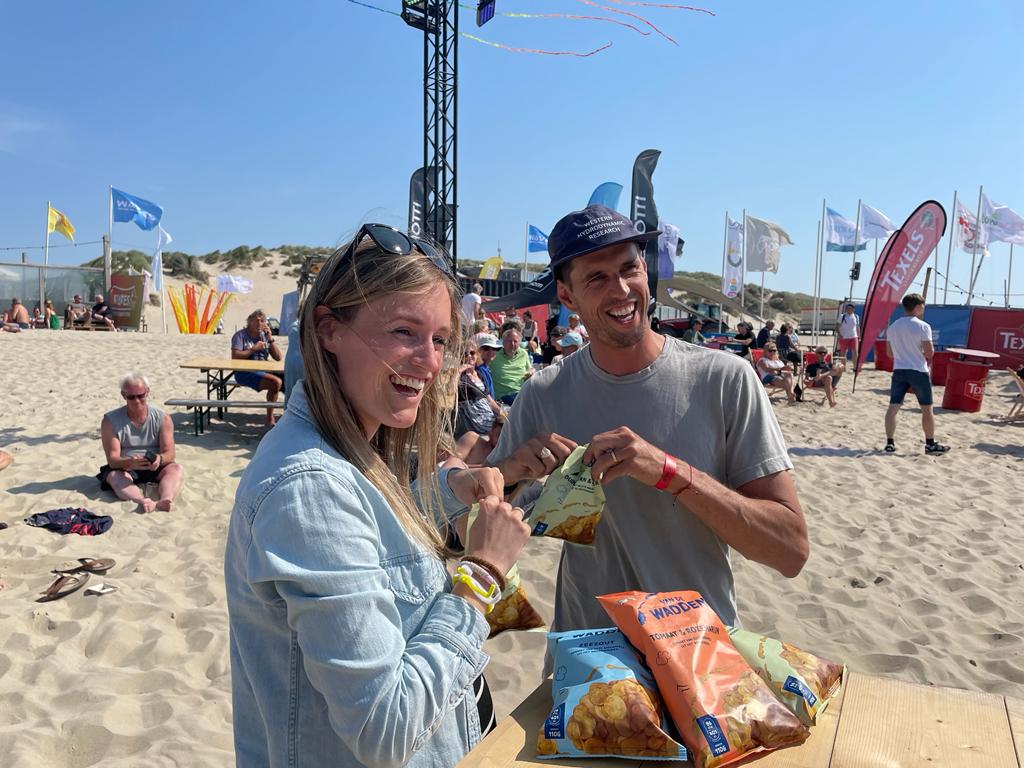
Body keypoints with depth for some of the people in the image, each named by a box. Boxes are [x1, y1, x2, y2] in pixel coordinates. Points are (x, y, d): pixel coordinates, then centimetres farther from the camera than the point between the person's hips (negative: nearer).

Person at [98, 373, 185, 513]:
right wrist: (129, 462, -35)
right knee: (114, 476, -34)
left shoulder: (162, 418, -2)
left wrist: (160, 459, -34)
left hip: (155, 468, 1)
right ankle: (143, 502, -61)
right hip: (125, 468, -1)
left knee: (176, 469, -29)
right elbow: (113, 459, -12)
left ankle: (165, 501, -58)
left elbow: (169, 452, -9)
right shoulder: (110, 420, -5)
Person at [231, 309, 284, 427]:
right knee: (276, 382, -30)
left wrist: (270, 338, -2)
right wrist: (254, 349, -12)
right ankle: (270, 418, -18)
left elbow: (278, 357, 7)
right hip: (245, 372, -6)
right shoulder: (241, 335, 1)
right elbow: (235, 356, -14)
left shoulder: (265, 336, 16)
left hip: (264, 371, 6)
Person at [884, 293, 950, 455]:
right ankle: (930, 444, 16)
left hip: (899, 370, 4)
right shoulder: (922, 326, -10)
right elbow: (929, 353, -11)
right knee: (927, 408, 8)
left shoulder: (892, 327, 7)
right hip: (919, 371, -4)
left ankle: (890, 443, -2)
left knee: (893, 407, 1)